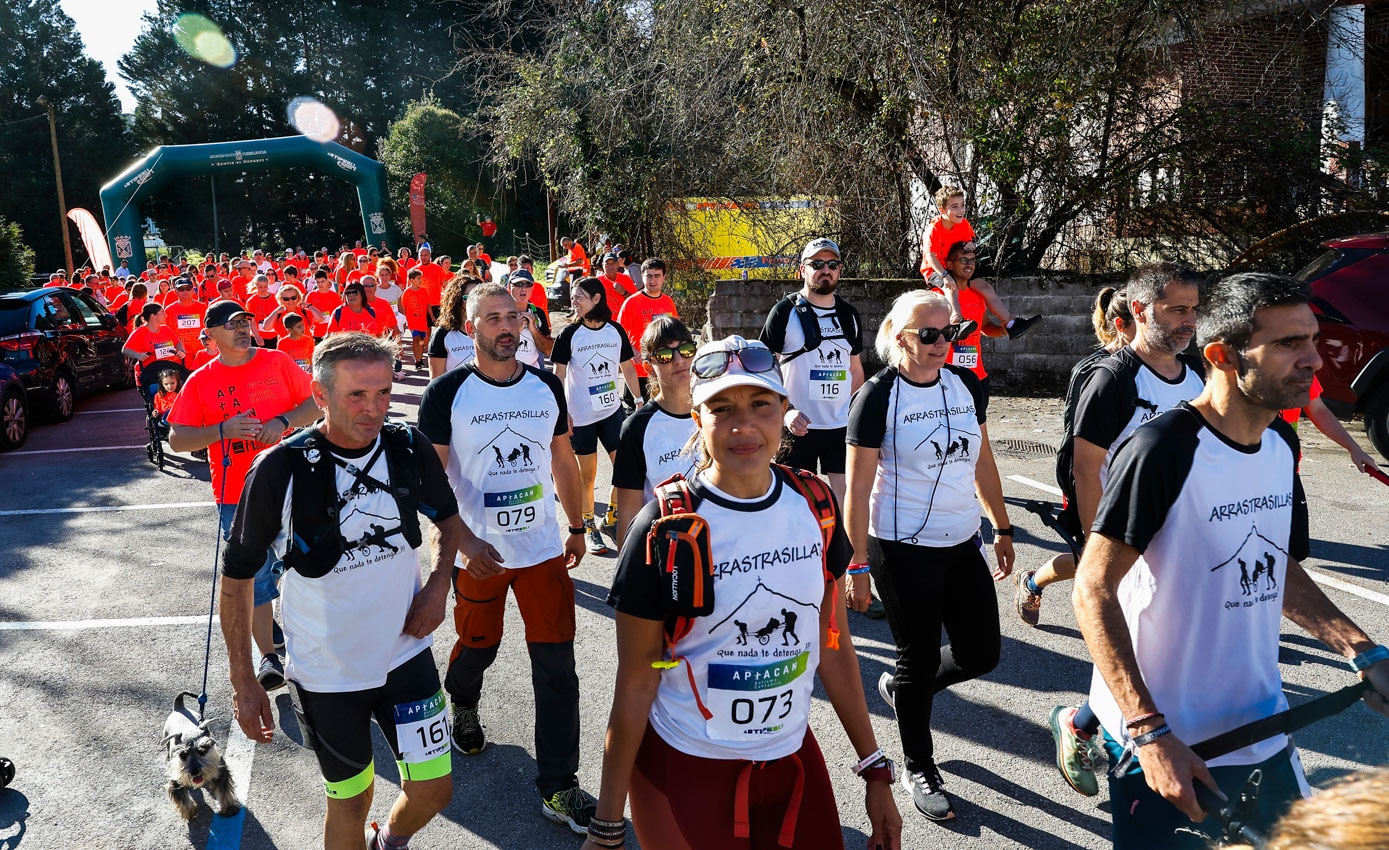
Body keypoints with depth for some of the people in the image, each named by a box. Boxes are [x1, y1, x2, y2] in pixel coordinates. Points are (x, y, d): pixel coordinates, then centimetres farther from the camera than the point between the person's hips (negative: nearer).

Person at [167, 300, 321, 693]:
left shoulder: (278, 362, 1)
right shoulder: (200, 382, 0)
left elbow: (315, 403, 1)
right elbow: (177, 439, -1)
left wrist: (284, 420, -17)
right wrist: (222, 430, -17)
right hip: (237, 498, 0)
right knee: (254, 579, 5)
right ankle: (269, 657, 16)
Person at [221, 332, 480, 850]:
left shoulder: (410, 449, -10)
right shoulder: (280, 469, -20)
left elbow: (447, 517, 10)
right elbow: (237, 575, -8)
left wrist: (439, 583, -7)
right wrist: (242, 682, -5)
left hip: (406, 653, 3)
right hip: (326, 672, -3)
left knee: (434, 789, 10)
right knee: (350, 801, 13)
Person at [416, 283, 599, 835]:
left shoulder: (547, 387, 2)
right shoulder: (447, 393, -9)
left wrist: (576, 527, 16)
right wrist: (464, 542, -20)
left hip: (544, 550, 3)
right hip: (478, 555, -2)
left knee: (557, 668, 1)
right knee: (478, 649, 17)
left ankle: (558, 788, 12)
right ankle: (462, 707, 54)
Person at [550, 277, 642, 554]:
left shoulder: (616, 331, 0)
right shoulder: (569, 334, -7)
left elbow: (627, 368, 9)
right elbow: (558, 376, -5)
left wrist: (640, 401, 7)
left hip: (612, 410, 3)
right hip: (580, 415, -3)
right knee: (587, 474, 5)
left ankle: (612, 516, 24)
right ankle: (588, 526, 20)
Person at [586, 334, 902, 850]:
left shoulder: (815, 506, -4)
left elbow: (833, 647, 4)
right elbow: (635, 685, -12)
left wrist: (875, 772, 6)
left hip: (794, 762, 4)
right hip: (685, 773, -4)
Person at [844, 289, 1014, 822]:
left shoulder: (967, 387, 4)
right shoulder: (878, 396, -13)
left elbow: (982, 462, 15)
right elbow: (857, 488, -12)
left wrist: (1002, 527, 16)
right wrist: (858, 563, -12)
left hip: (963, 543, 6)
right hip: (903, 551, -6)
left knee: (981, 653, 9)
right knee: (920, 659, 6)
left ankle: (899, 687, 38)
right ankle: (919, 770, 30)